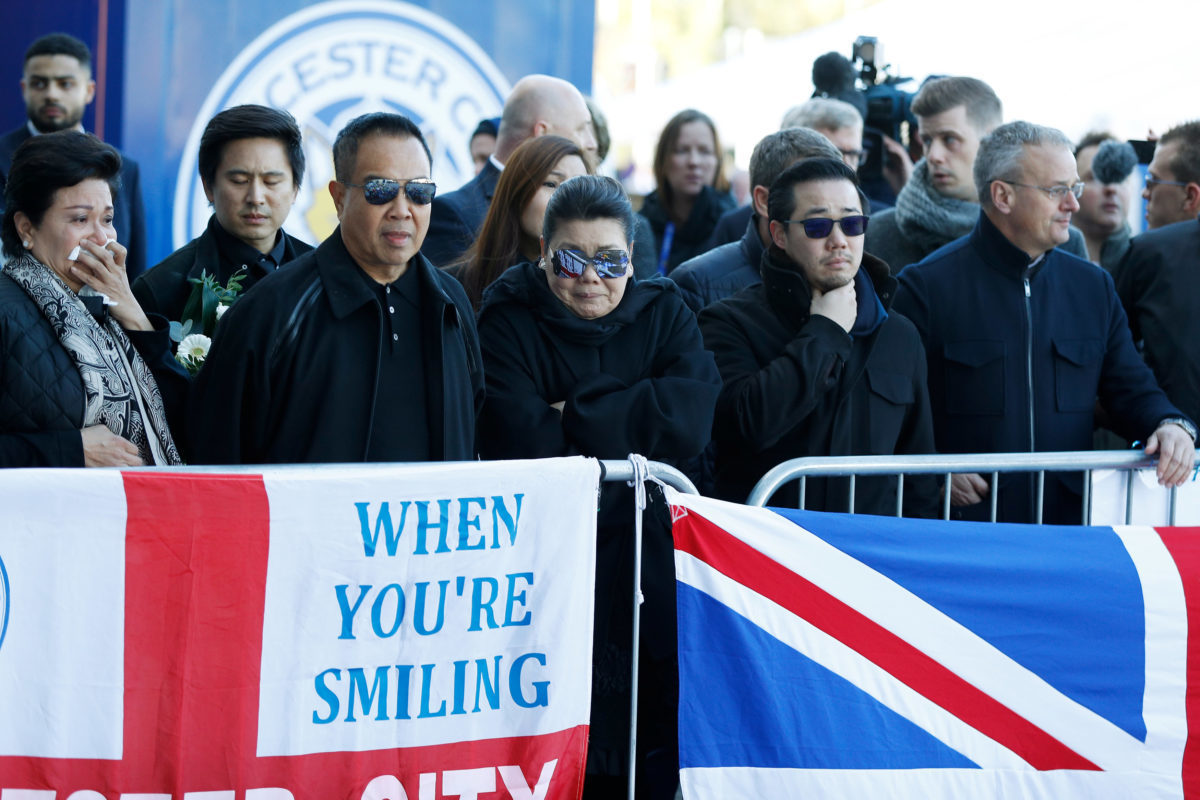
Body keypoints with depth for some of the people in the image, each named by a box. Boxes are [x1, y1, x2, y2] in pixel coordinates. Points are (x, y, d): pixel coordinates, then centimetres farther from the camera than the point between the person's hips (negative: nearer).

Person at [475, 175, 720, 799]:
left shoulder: (663, 314, 11)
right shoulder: (508, 323, 0)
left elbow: (692, 417, -8)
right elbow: (524, 443, -15)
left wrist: (578, 417, -12)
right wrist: (633, 427, -8)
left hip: (651, 570, 3)